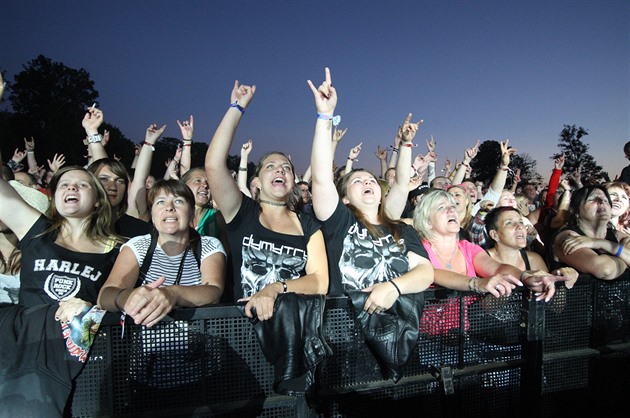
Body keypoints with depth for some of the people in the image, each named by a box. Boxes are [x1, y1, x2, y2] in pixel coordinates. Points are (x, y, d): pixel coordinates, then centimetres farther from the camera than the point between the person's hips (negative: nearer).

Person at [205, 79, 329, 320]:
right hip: (246, 318, -1)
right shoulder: (241, 213, 6)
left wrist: (275, 288, -16)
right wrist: (237, 108, -3)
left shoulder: (308, 225, 10)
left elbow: (320, 282, 1)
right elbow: (214, 165, -9)